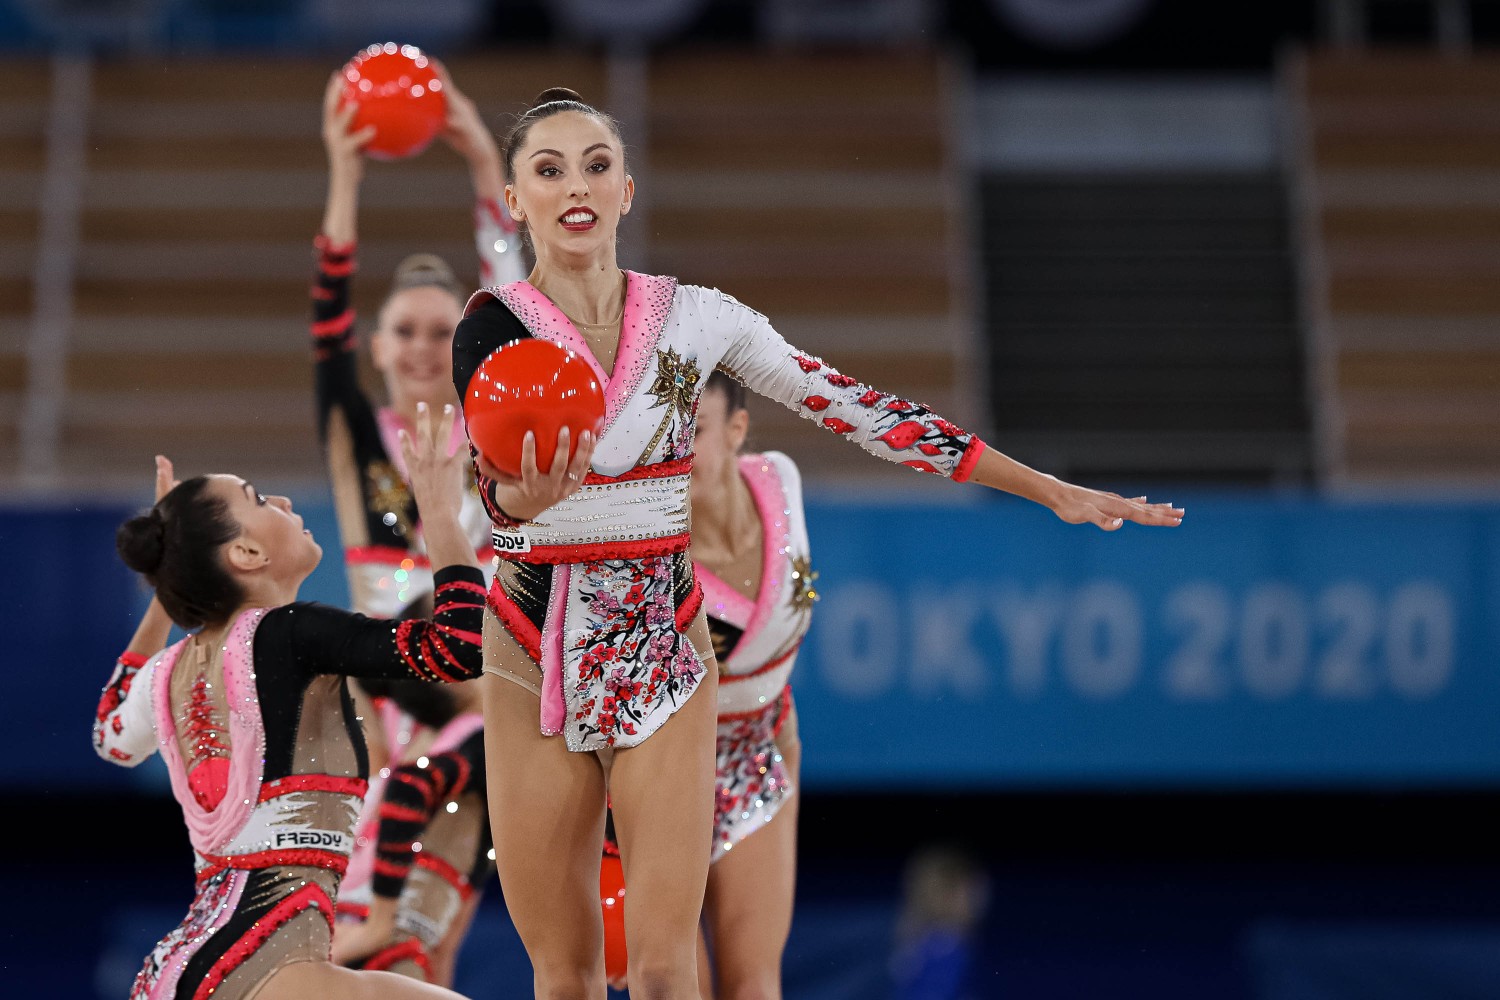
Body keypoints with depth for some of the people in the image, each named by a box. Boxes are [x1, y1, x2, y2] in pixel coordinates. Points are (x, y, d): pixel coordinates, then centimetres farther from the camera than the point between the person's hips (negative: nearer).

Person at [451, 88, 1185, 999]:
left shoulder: (694, 317, 0)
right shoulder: (495, 328, -6)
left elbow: (861, 410, 3)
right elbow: (496, 491, -21)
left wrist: (1053, 491, 3)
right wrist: (525, 497, -47)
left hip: (662, 648, 1)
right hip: (535, 656, -1)